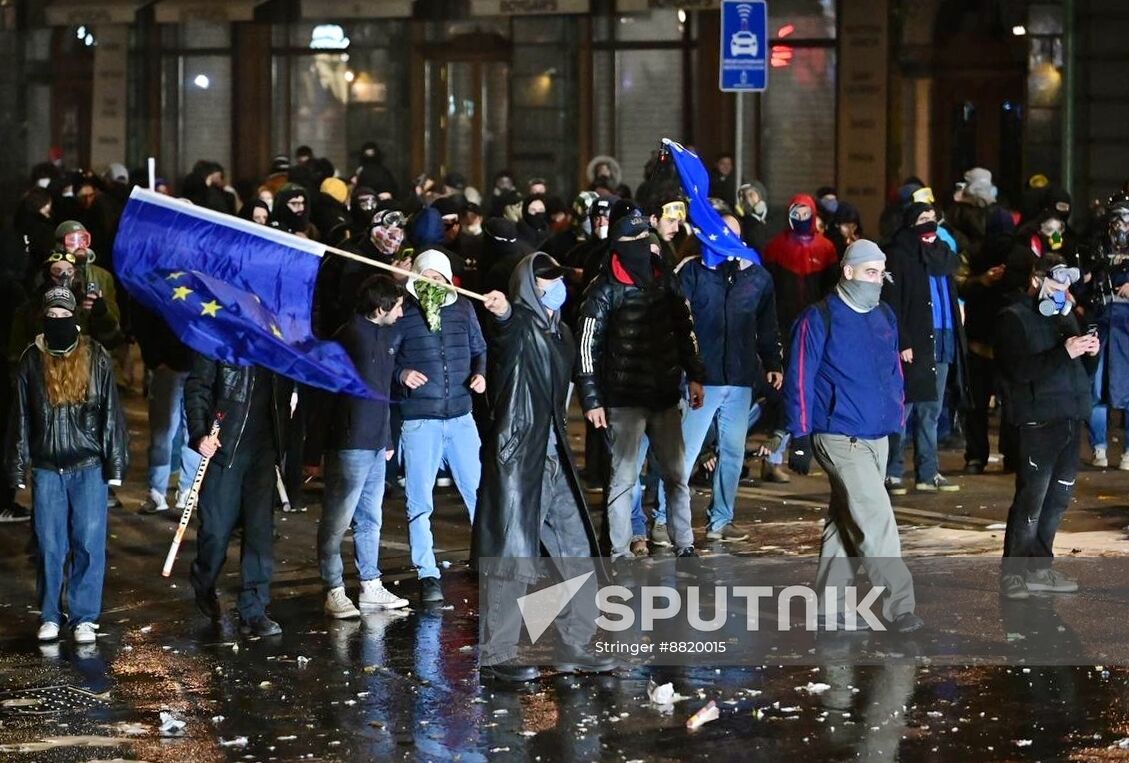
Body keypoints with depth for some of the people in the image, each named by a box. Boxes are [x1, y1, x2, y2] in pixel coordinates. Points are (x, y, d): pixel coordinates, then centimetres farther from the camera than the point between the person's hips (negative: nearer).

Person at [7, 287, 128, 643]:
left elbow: (111, 414, 1)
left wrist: (115, 465, -3)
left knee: (89, 544, -2)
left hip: (88, 466, -1)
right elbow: (20, 419, 9)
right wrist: (19, 469, 6)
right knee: (50, 546, 4)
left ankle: (84, 617, 6)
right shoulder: (31, 361, 5)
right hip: (46, 469, 1)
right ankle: (50, 617, 15)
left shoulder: (96, 359, 0)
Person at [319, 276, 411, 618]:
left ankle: (371, 587, 23)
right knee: (338, 520, -1)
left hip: (375, 443, 9)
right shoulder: (352, 336, -15)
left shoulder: (382, 334, 13)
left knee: (370, 518, 15)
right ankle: (334, 592, 4)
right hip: (351, 444, -9)